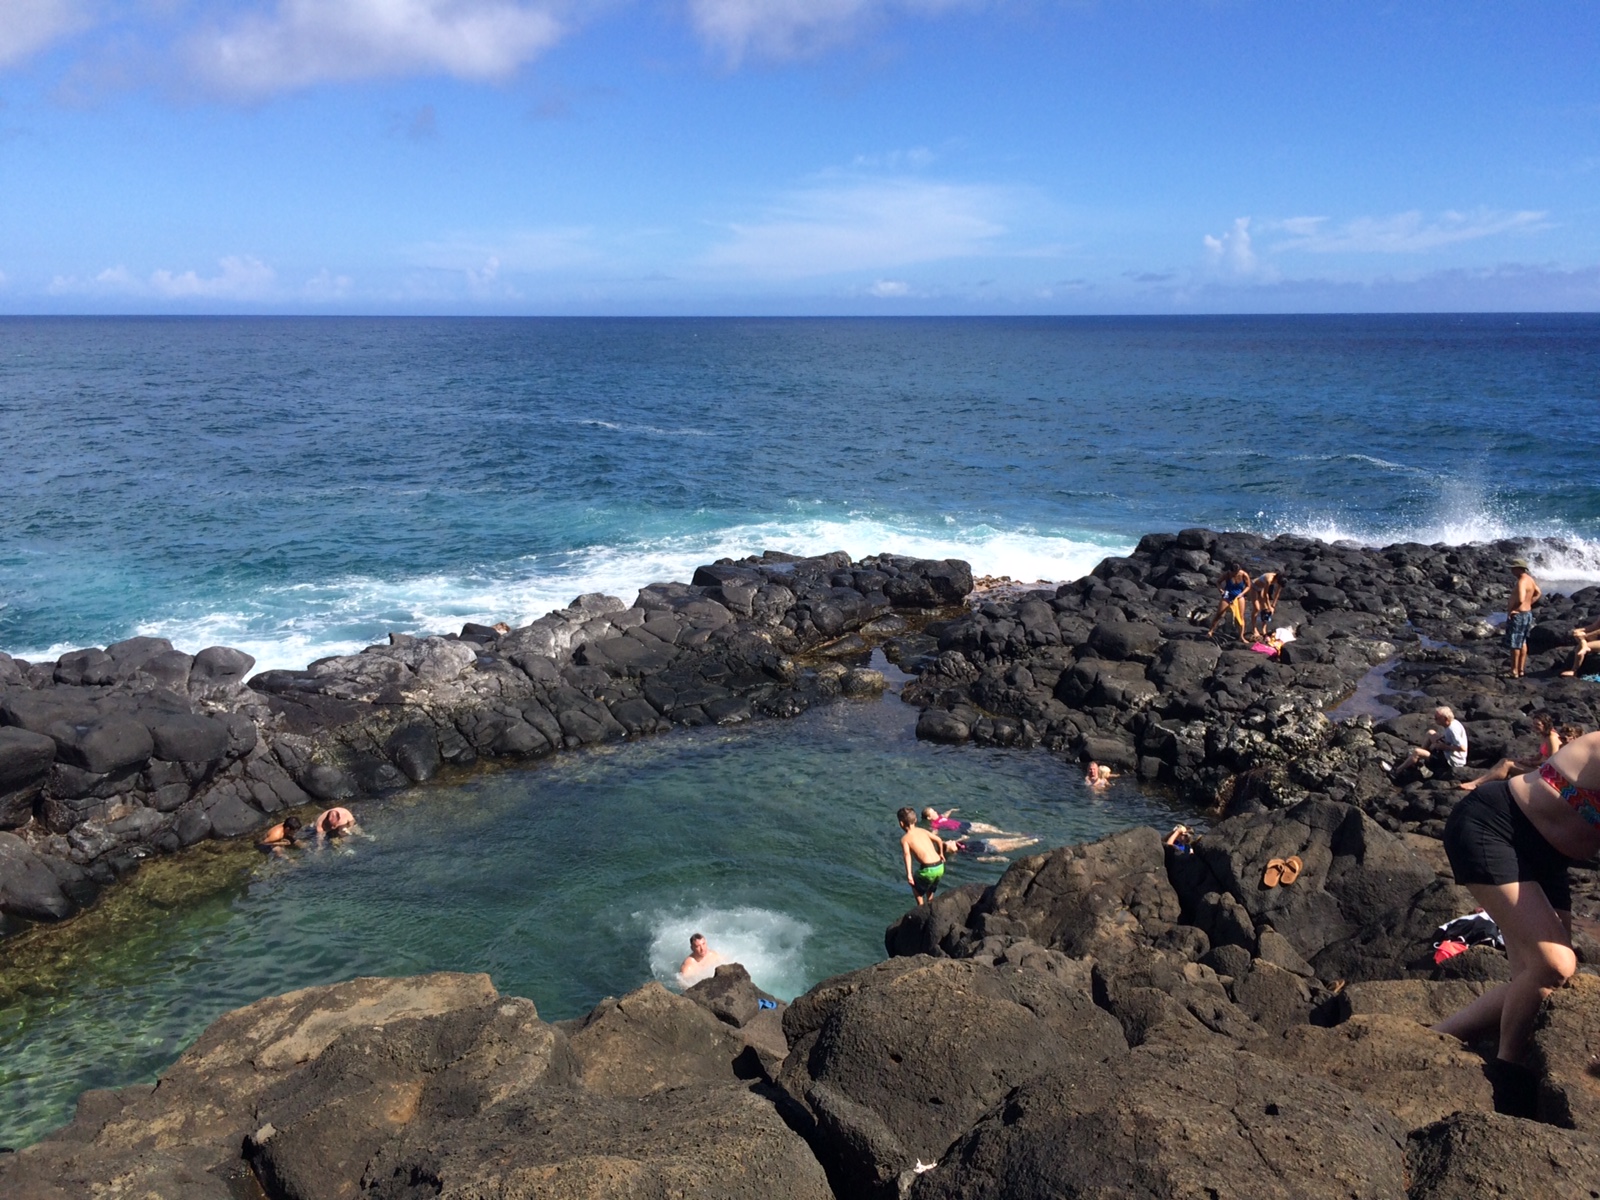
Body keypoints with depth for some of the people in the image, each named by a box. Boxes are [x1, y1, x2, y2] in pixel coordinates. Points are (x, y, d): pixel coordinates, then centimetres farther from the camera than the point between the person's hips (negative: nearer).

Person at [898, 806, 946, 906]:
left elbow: (907, 854, -17)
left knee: (915, 884, 25)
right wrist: (941, 854, 38)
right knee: (930, 886, 36)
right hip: (940, 866, 5)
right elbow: (939, 840, 19)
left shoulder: (904, 838, 0)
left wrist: (909, 874, -26)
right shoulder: (922, 830, 15)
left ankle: (921, 905, 18)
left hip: (928, 869, -5)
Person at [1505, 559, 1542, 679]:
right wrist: (1528, 605, 18)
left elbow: (1520, 599, -34)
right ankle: (1521, 669, 24)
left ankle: (1514, 672, 2)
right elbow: (1538, 593, 23)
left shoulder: (1521, 582, -23)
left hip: (1517, 615, -10)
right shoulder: (1530, 579, 9)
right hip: (1527, 613, 10)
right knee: (1522, 642, 17)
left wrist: (1510, 608, -19)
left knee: (1514, 644, -2)